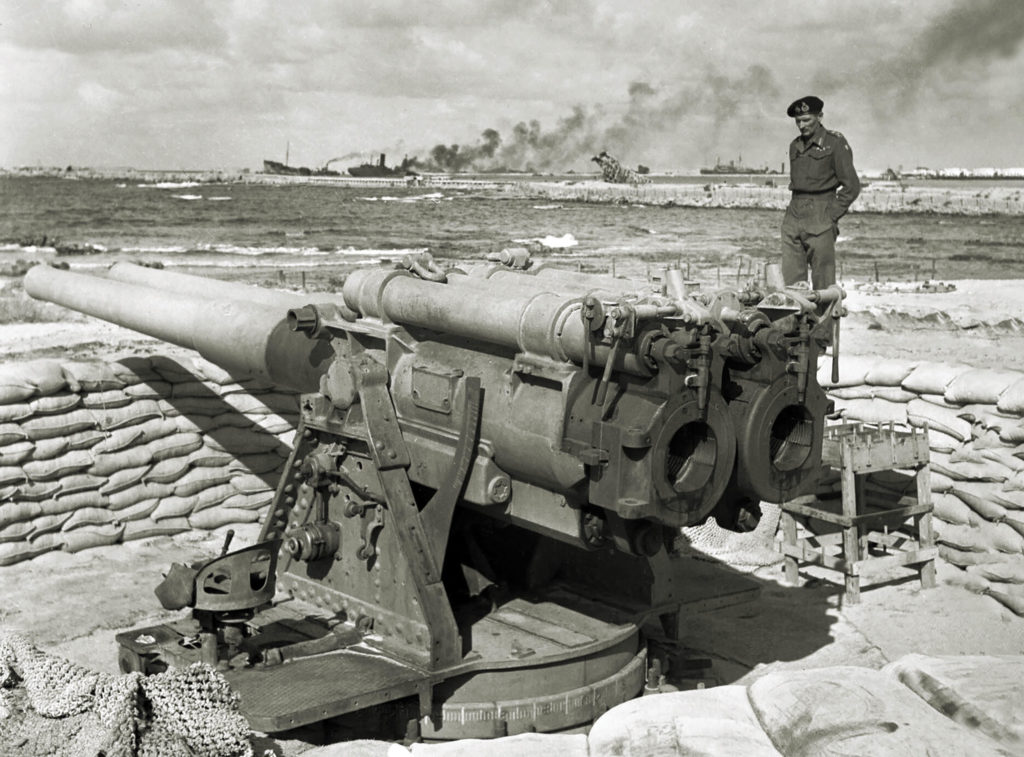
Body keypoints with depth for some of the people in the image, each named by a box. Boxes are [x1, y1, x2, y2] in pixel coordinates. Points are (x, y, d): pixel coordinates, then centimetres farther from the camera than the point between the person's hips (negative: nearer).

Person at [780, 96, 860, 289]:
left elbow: (852, 186, -4)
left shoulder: (835, 143, -2)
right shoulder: (795, 146, 16)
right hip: (793, 217, 6)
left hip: (819, 221, -6)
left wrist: (832, 216, -8)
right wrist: (794, 211, 12)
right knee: (791, 281, 2)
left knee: (823, 285, -6)